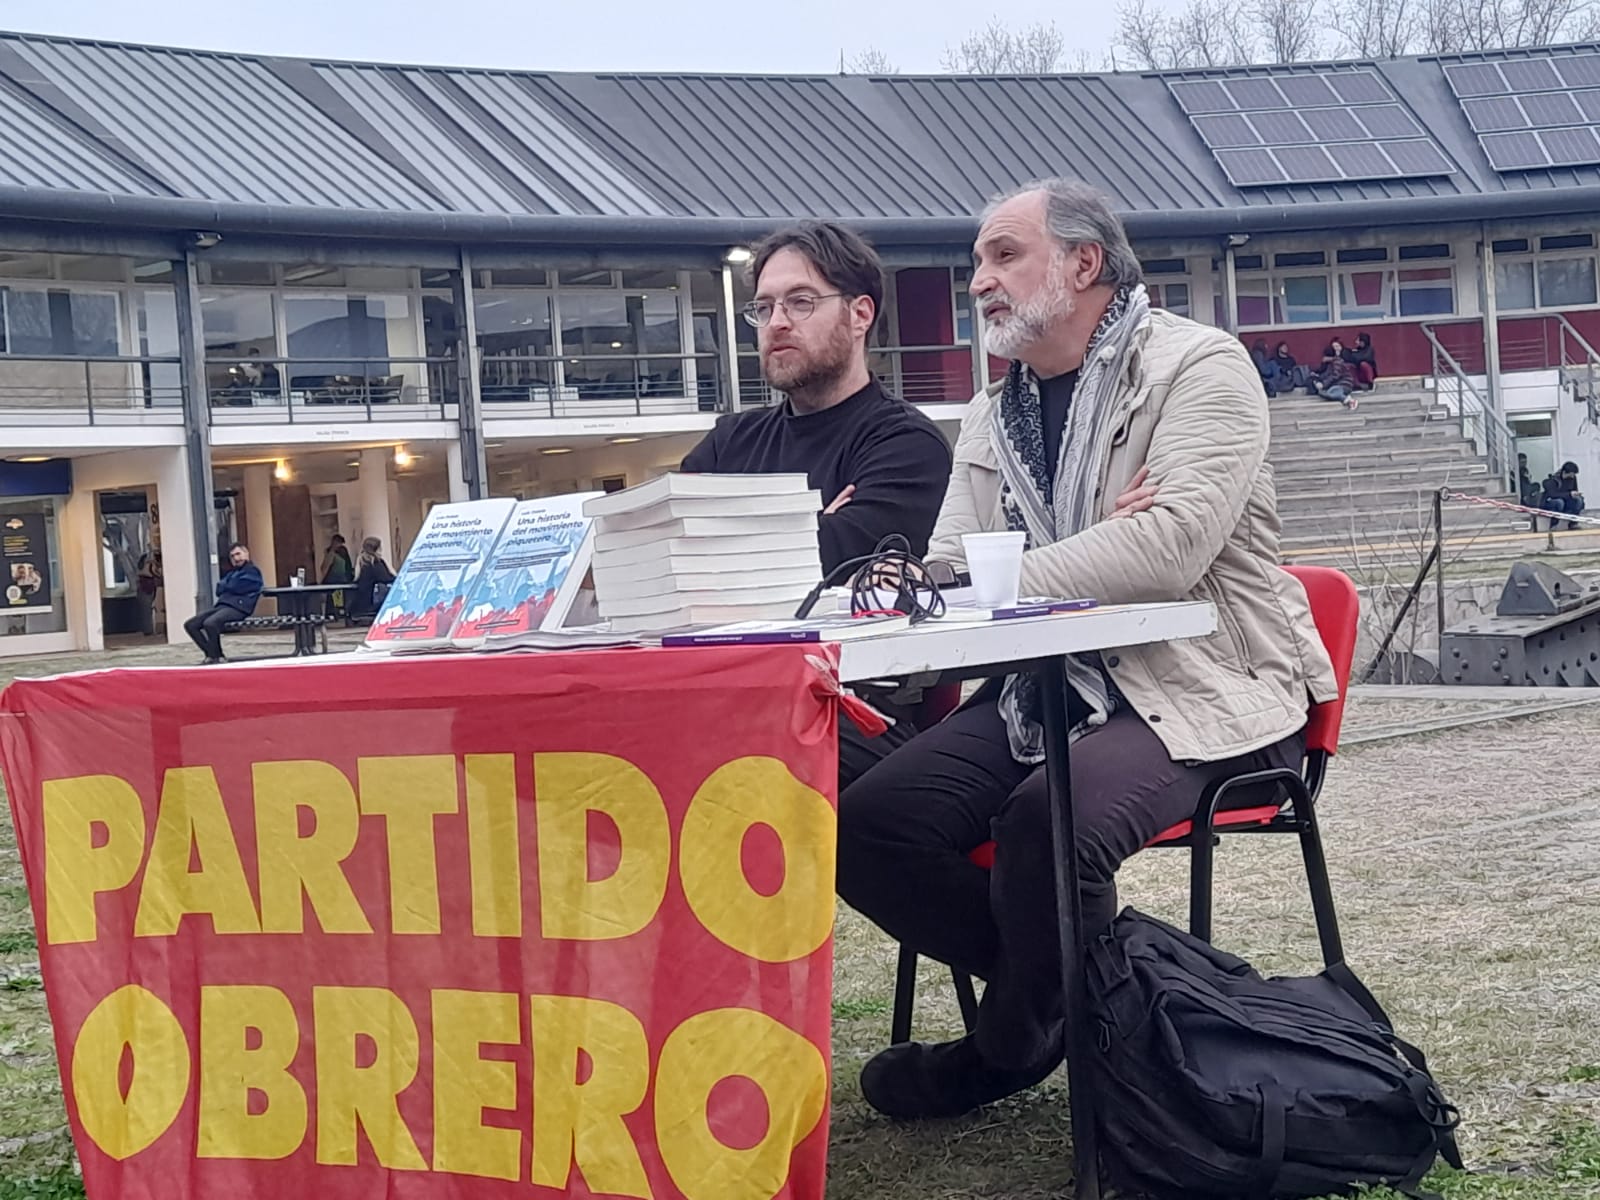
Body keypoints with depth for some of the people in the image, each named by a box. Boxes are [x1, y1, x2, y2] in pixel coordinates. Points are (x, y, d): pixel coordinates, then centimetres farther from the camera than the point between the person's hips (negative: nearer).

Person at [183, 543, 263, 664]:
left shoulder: (252, 571, 2)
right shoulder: (231, 572, 28)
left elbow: (236, 588, -9)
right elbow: (219, 590, 18)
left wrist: (224, 586, 10)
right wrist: (229, 586, 0)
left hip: (237, 607, -9)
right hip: (221, 605, 9)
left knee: (209, 623, -35)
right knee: (190, 625, -6)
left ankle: (215, 657, -21)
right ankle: (211, 654, -7)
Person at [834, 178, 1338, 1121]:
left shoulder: (1198, 365, -6)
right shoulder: (994, 418, 16)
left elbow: (1174, 545, -22)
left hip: (1196, 689, -7)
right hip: (1048, 686, 7)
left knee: (1046, 819, -34)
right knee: (867, 827, -12)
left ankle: (1010, 1049, -4)